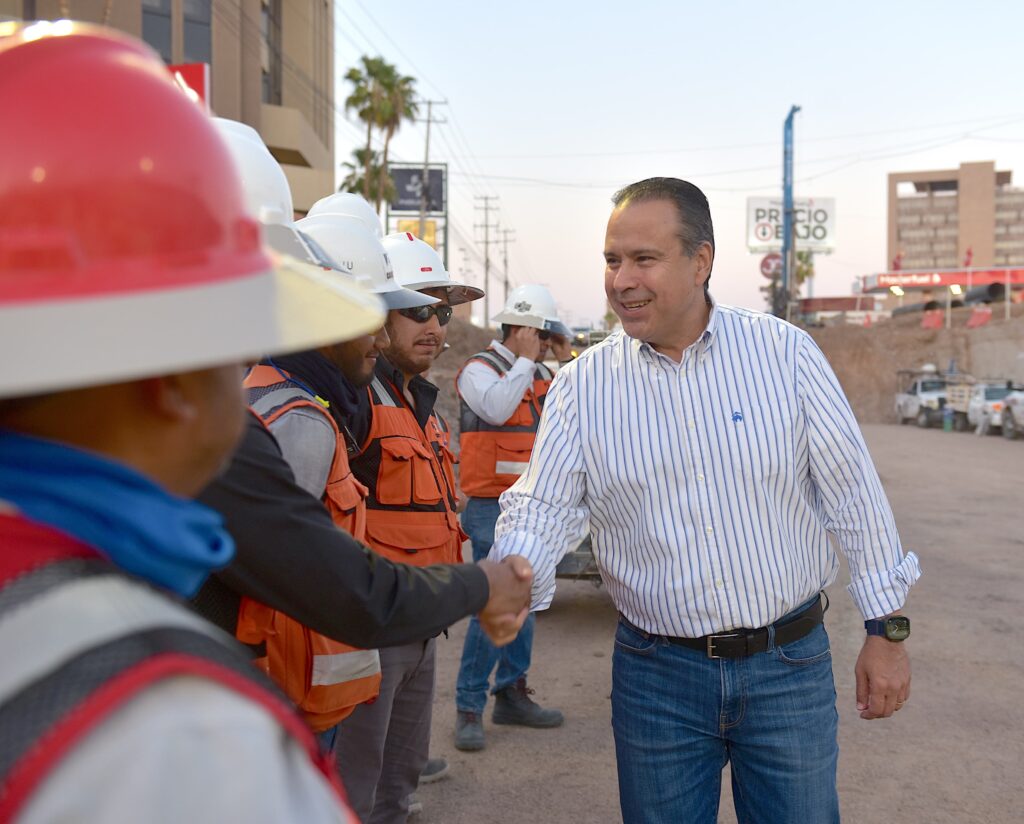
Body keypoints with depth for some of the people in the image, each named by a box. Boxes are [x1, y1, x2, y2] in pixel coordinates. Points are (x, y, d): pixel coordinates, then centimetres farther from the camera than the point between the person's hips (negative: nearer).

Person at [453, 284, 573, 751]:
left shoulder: (540, 374, 14)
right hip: (493, 506, -8)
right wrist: (525, 359, -15)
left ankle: (512, 694, 25)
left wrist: (566, 361, 3)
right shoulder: (479, 369, -8)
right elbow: (497, 407, -27)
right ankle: (469, 708, -2)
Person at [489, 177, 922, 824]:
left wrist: (888, 630, 0)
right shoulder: (582, 386, -4)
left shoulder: (786, 353, -6)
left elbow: (853, 496, -2)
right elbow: (542, 509, -8)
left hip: (789, 665, 0)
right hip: (656, 673, 1)